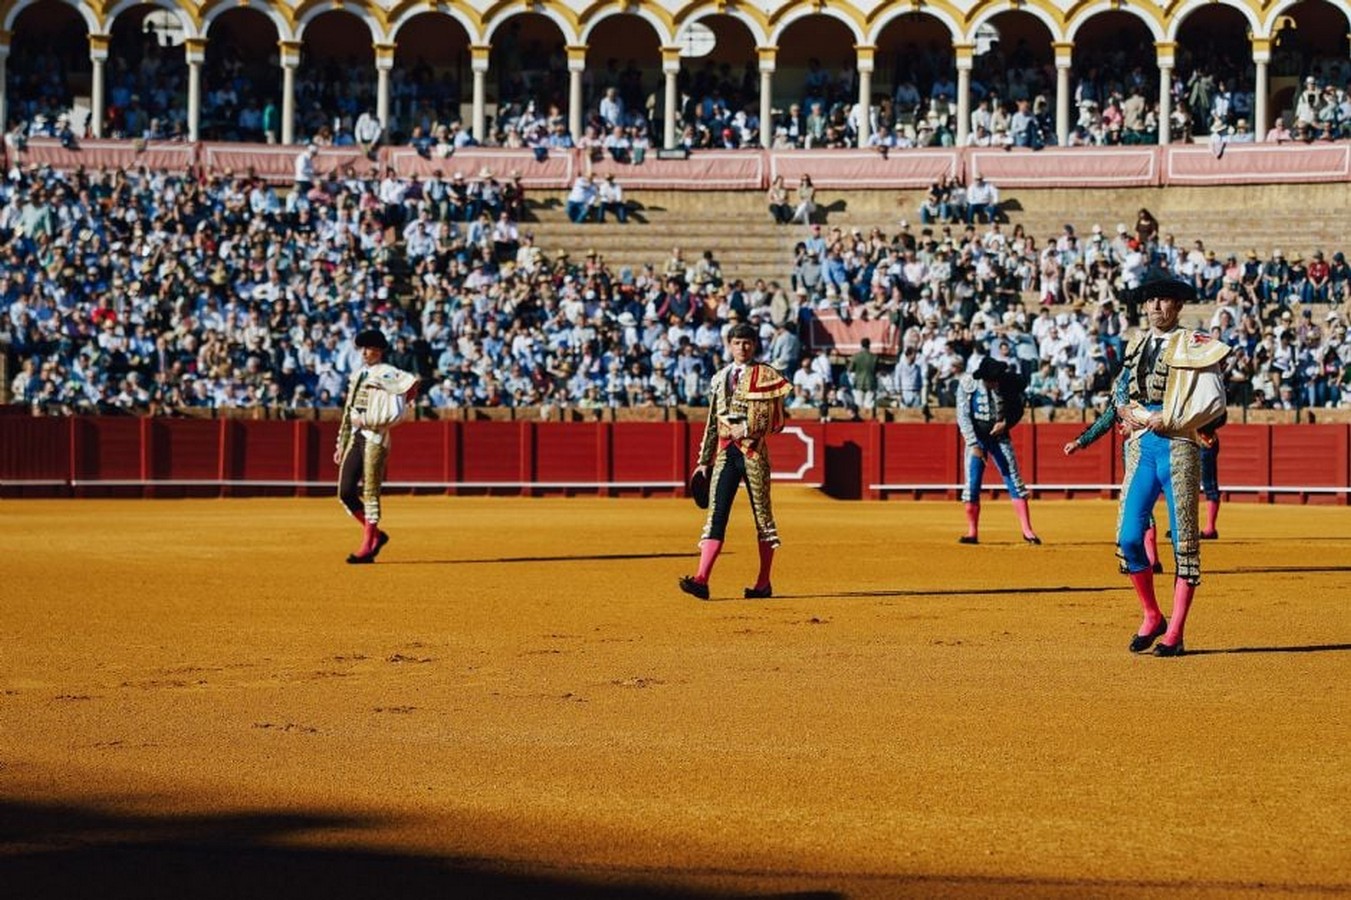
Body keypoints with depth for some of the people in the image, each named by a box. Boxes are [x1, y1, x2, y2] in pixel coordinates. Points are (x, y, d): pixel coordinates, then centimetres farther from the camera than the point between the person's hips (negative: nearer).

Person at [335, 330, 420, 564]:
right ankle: (376, 535, 19)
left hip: (375, 437, -8)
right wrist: (341, 446, 20)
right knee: (346, 492, 3)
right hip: (355, 438, 8)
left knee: (370, 493, -6)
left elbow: (411, 383, -25)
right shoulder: (359, 376, 20)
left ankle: (367, 549, -1)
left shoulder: (385, 373, -5)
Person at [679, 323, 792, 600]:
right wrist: (704, 460, 16)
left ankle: (764, 584, 10)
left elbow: (775, 421, -4)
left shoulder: (766, 375, 1)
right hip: (724, 452, 4)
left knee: (762, 514, 2)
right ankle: (701, 580, -15)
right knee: (716, 514, -6)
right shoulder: (720, 378, 16)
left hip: (754, 451, -4)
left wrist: (748, 427, -17)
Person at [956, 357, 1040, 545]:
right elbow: (963, 416, -11)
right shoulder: (967, 384, -13)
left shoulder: (1009, 381, -10)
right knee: (972, 484, -4)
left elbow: (1018, 409, 5)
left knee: (1014, 481, -3)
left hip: (1000, 437, 1)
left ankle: (1027, 530, 0)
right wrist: (973, 444, -17)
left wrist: (1005, 423, -13)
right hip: (976, 437, -1)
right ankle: (972, 532, 7)